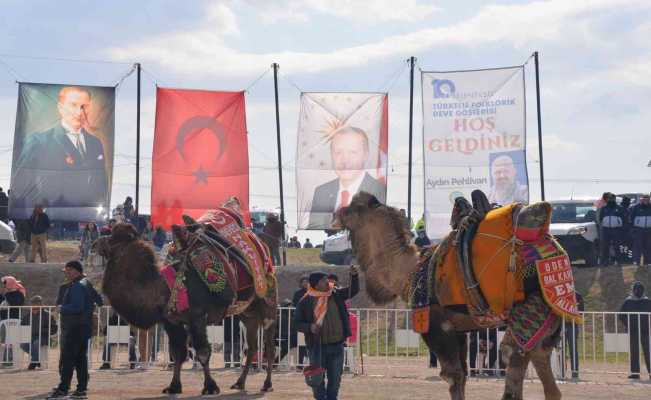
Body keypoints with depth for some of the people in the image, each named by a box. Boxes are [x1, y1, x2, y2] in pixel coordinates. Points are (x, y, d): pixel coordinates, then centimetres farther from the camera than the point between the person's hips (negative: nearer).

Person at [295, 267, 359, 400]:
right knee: (318, 379, 2)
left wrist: (354, 276, -7)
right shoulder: (305, 302, -5)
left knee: (335, 378, 11)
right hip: (317, 346, -3)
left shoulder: (336, 294, 5)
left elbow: (353, 290, 11)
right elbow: (297, 322, -2)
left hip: (337, 345, 3)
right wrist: (309, 327, -21)